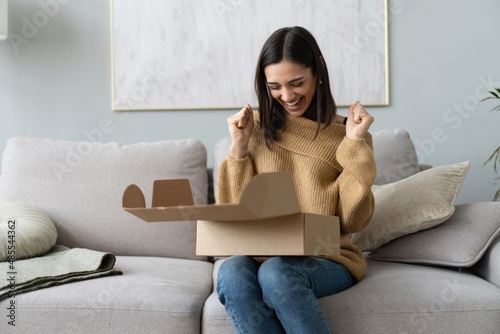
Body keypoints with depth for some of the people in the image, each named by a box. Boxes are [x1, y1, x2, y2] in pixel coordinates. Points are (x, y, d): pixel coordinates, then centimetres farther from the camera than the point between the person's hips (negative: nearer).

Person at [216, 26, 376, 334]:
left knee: (277, 272, -35)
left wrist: (355, 145, -9)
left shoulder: (346, 133, 2)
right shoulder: (258, 127, 8)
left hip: (327, 259, -2)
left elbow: (354, 221, -4)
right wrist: (239, 148, -3)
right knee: (232, 272, -32)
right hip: (264, 253, 2)